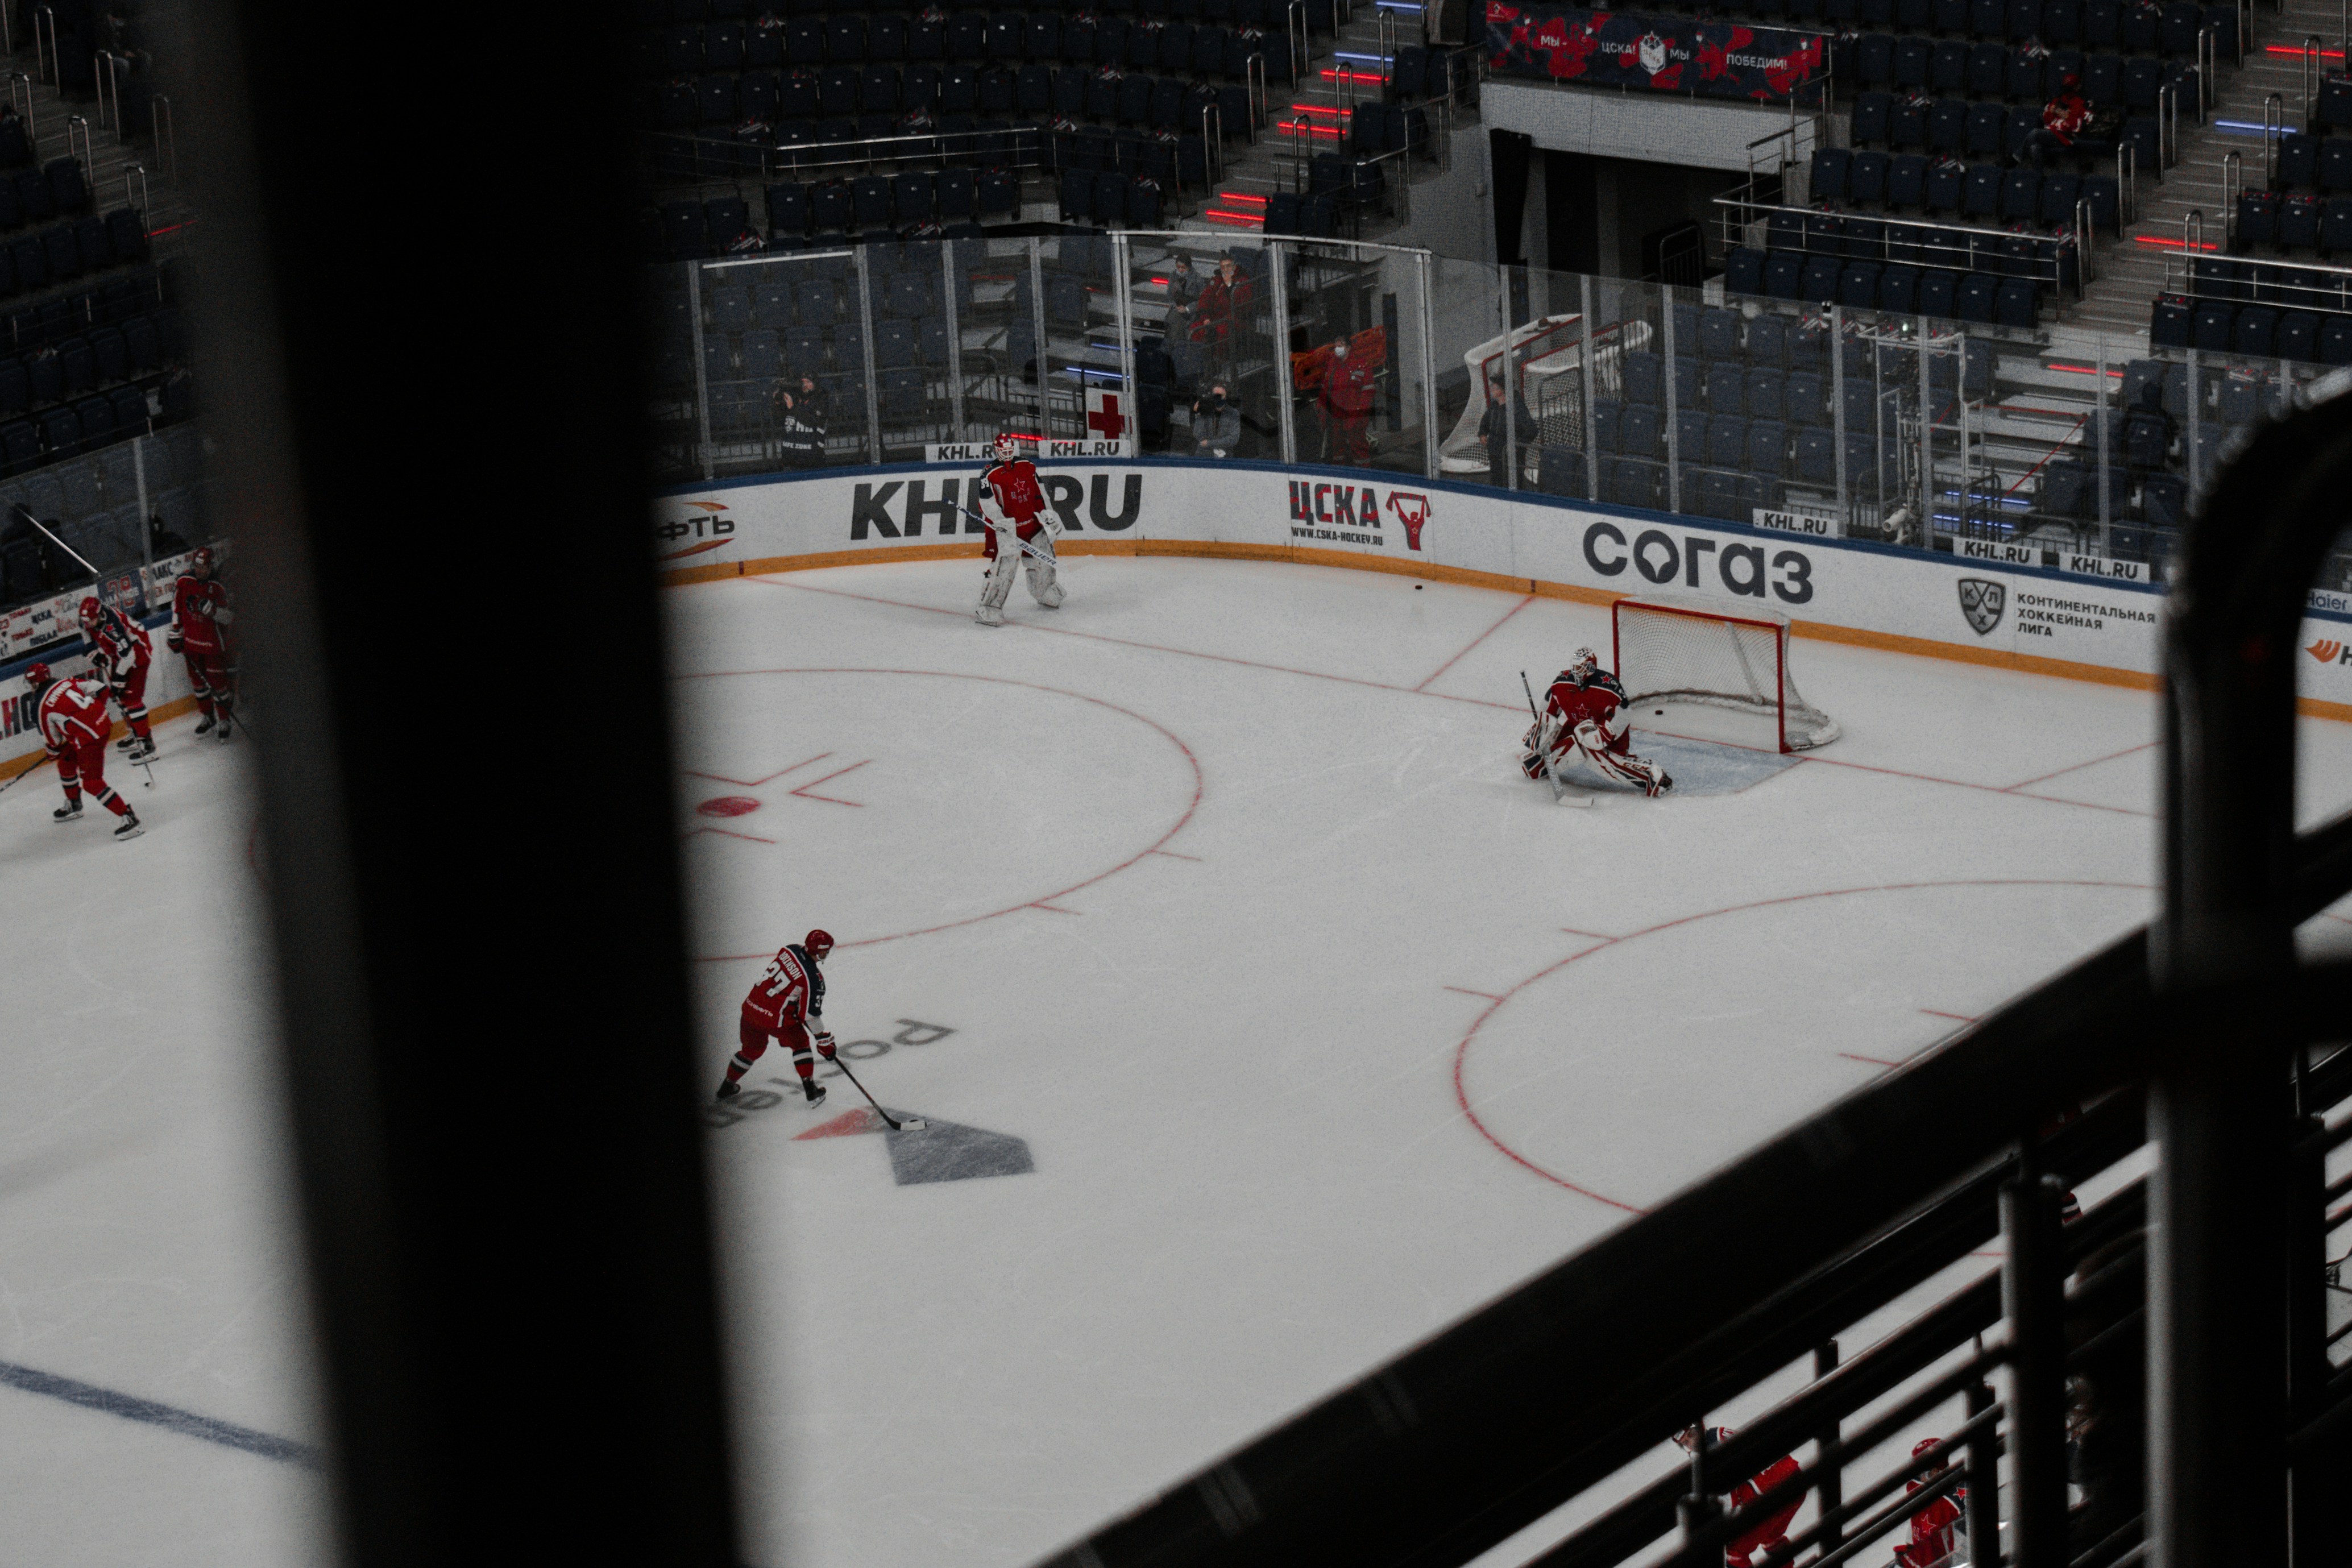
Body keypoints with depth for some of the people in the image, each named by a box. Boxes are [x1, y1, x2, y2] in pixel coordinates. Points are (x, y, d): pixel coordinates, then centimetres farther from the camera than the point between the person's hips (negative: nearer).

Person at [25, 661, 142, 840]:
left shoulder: (41, 708, -6)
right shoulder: (66, 683, 11)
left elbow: (52, 741, 5)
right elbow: (100, 690, 10)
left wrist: (55, 752, 28)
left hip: (89, 738, -9)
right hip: (102, 722, 9)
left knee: (92, 783, -9)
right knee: (66, 763, 26)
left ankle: (129, 818, -16)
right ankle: (73, 806, 43)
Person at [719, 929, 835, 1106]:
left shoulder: (790, 950, 2)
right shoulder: (813, 978, -15)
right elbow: (810, 1013, -12)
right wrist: (823, 1040, 0)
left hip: (752, 1005, 6)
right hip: (776, 1018, -6)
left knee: (751, 1049, 28)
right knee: (800, 1043, 19)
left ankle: (727, 1086, 41)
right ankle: (811, 1091, 19)